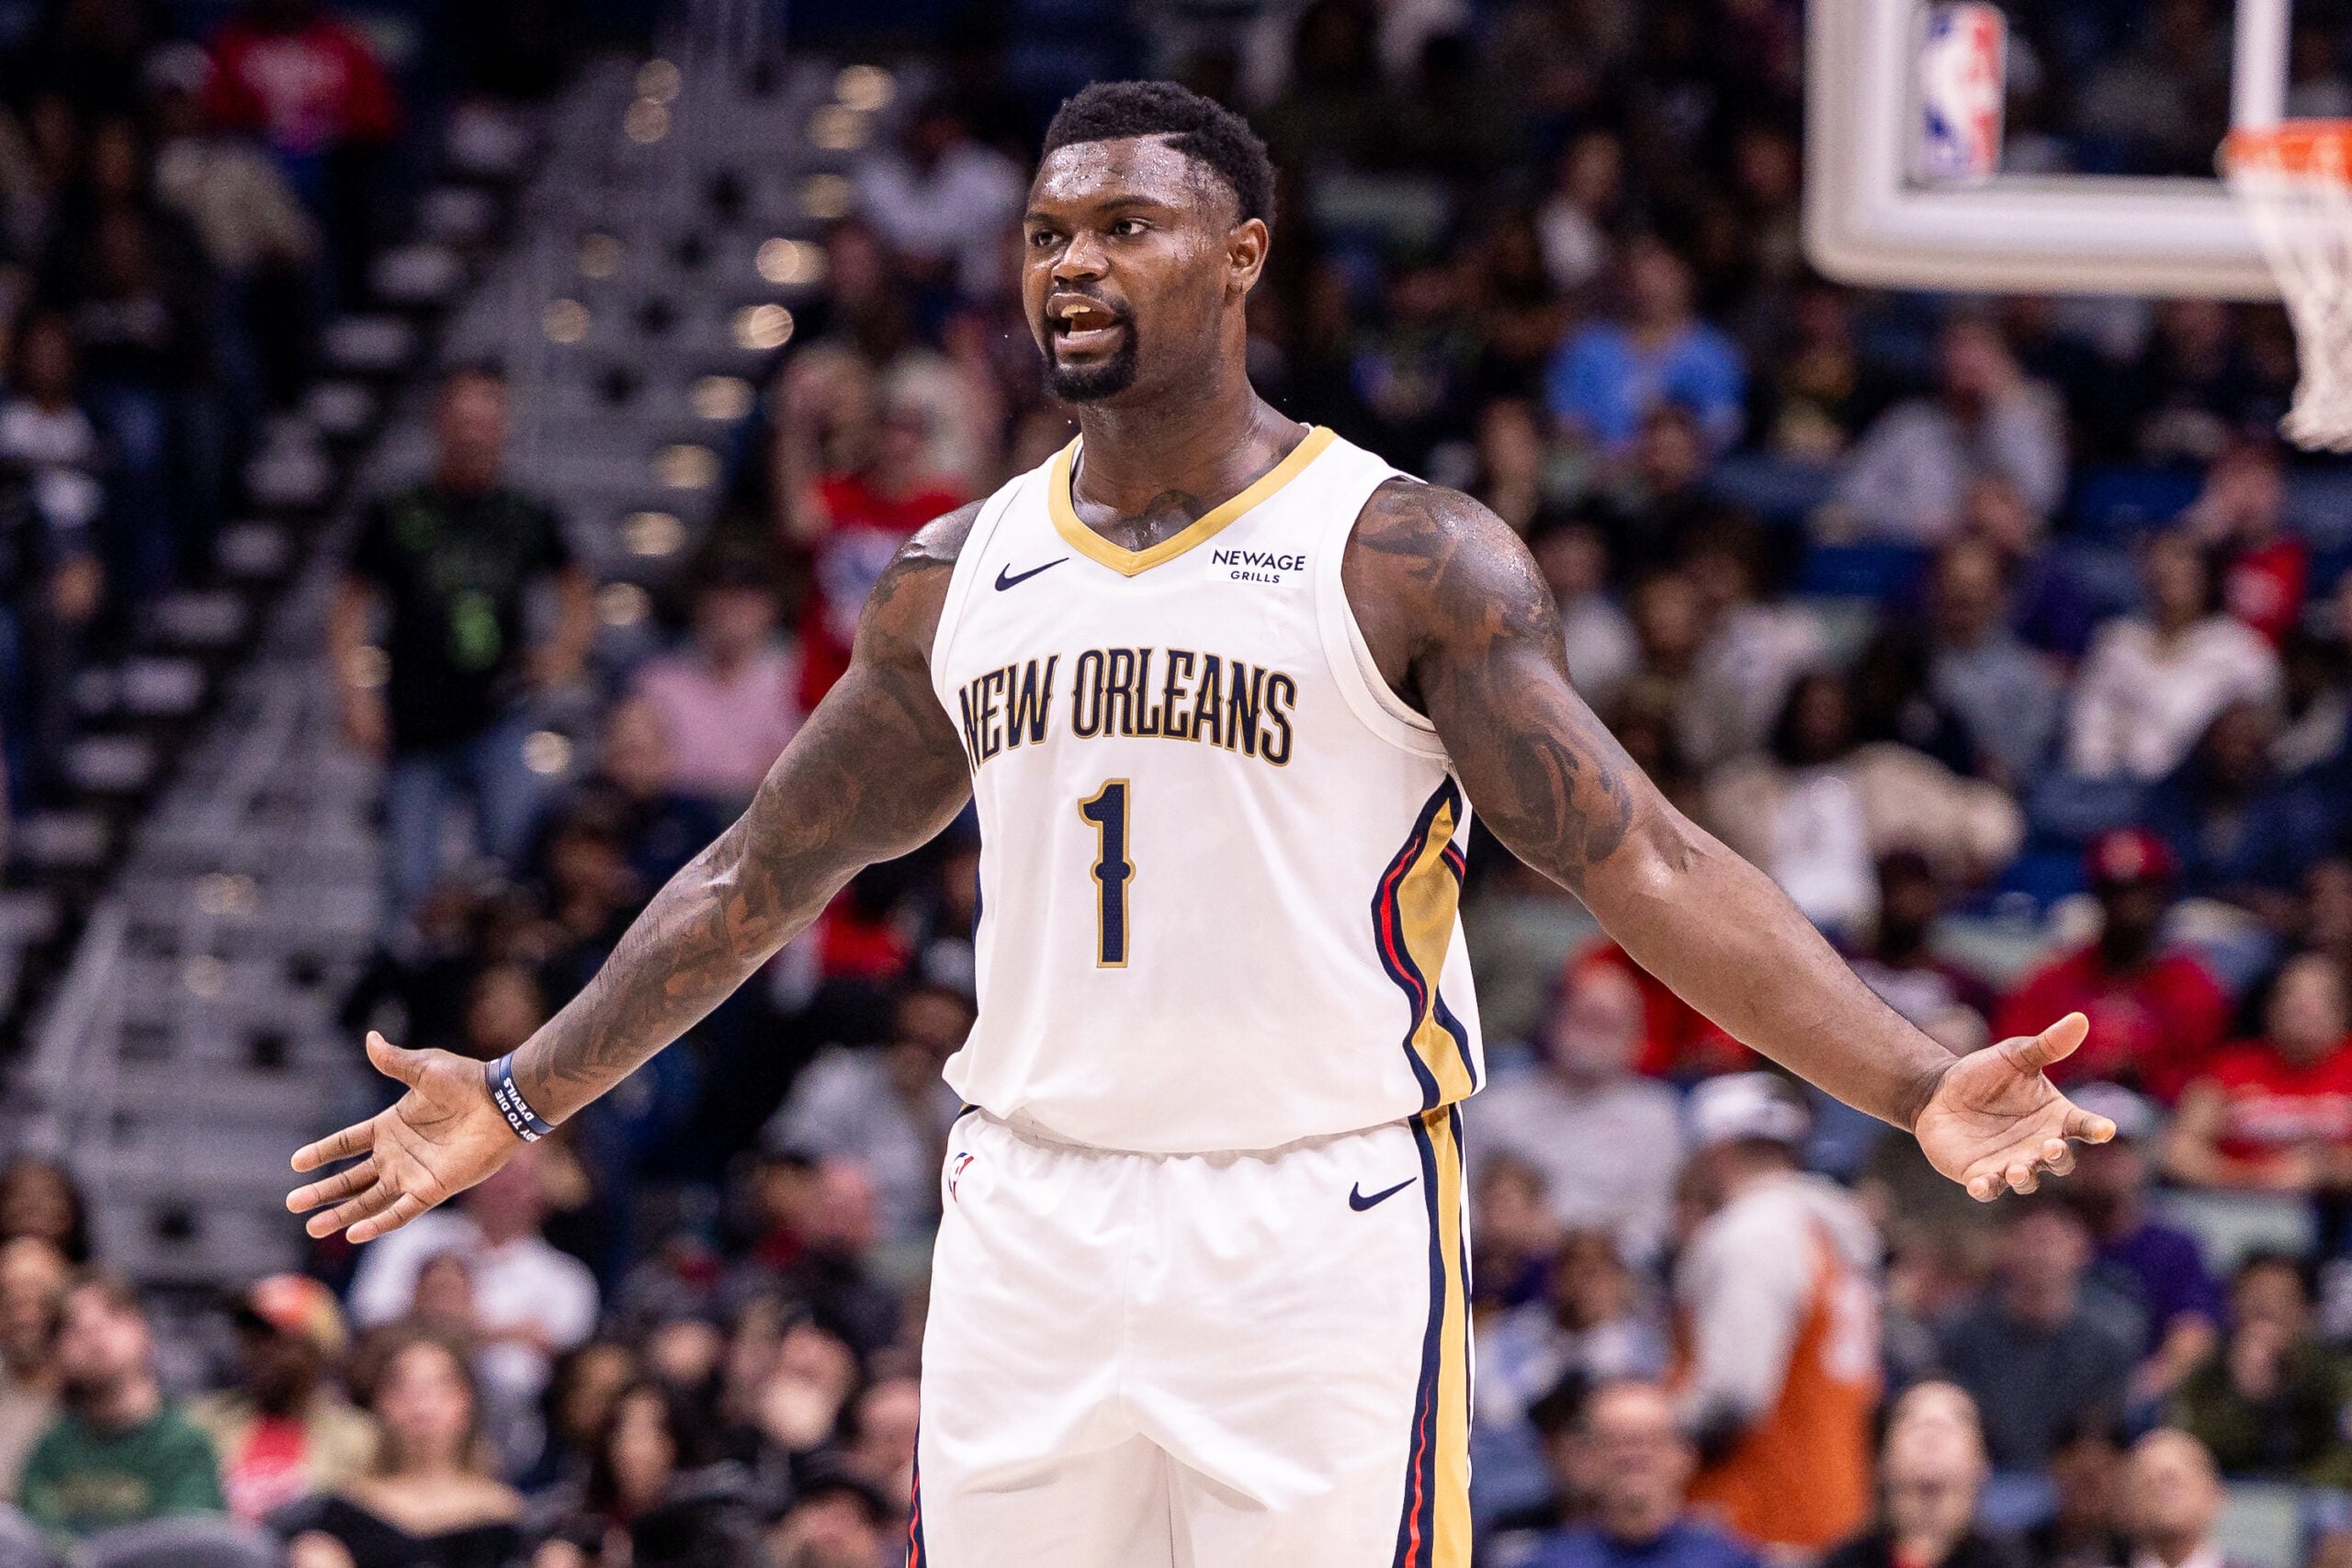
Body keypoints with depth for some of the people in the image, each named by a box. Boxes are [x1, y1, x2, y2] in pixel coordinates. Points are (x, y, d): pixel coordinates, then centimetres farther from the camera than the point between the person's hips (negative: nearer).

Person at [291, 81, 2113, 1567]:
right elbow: (764, 872, 22)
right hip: (1033, 1222, 5)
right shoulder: (957, 575, 11)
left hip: (1323, 1224, -4)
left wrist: (1914, 1085, -20)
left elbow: (1642, 864, -9)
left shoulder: (1409, 559, -5)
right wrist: (524, 1098, 24)